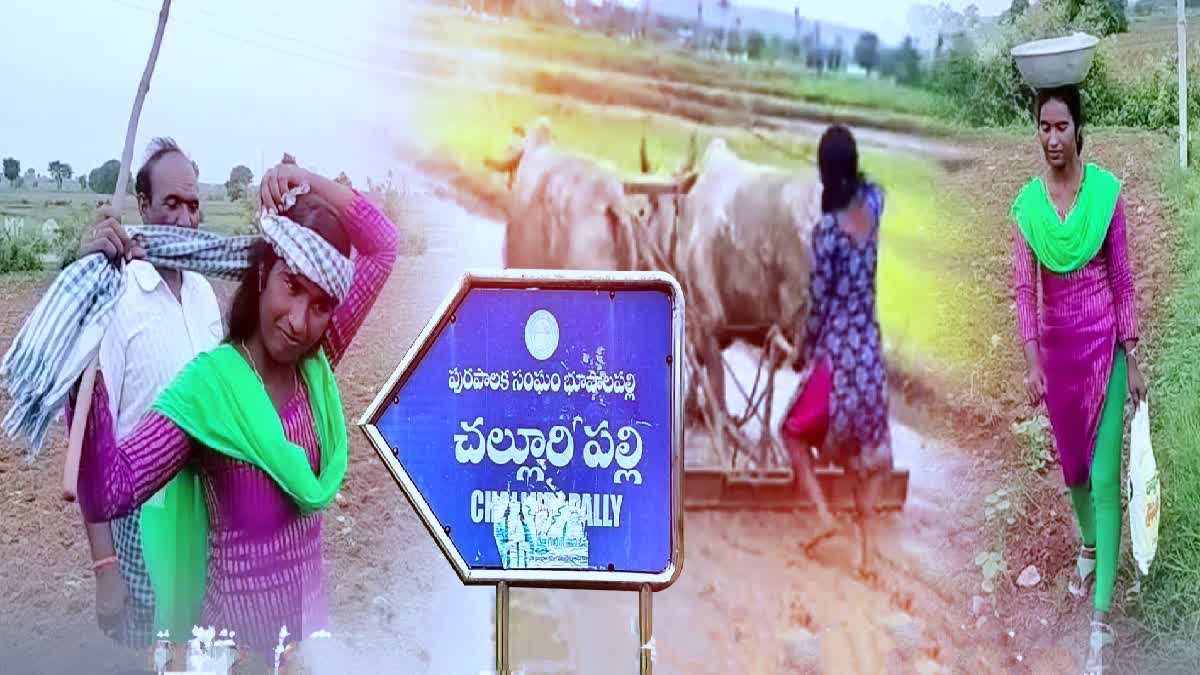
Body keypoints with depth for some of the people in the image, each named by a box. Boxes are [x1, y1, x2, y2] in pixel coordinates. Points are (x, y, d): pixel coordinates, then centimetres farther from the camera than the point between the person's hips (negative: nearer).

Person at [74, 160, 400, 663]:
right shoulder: (209, 385, -18)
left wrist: (310, 183, -8)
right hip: (241, 627, -5)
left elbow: (384, 244, 6)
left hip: (311, 613, 6)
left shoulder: (315, 367, -2)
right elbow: (106, 495, -32)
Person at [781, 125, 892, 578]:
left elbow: (819, 304, -12)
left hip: (836, 351, -6)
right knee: (866, 449, 15)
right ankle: (866, 549, 15)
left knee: (796, 431, 17)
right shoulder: (873, 203, -3)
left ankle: (824, 515, 3)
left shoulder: (827, 229, -19)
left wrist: (803, 350, 1)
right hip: (869, 349, 6)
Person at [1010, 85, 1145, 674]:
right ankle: (1089, 544, 51)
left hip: (1103, 343, -3)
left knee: (1105, 476, -7)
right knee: (1072, 464, 19)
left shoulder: (1106, 191, -8)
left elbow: (1122, 279, -3)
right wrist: (1032, 361, -15)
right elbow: (1024, 287, -5)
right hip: (1057, 345, 3)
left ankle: (1101, 619, -4)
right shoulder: (1026, 203, -3)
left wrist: (1132, 359, -3)